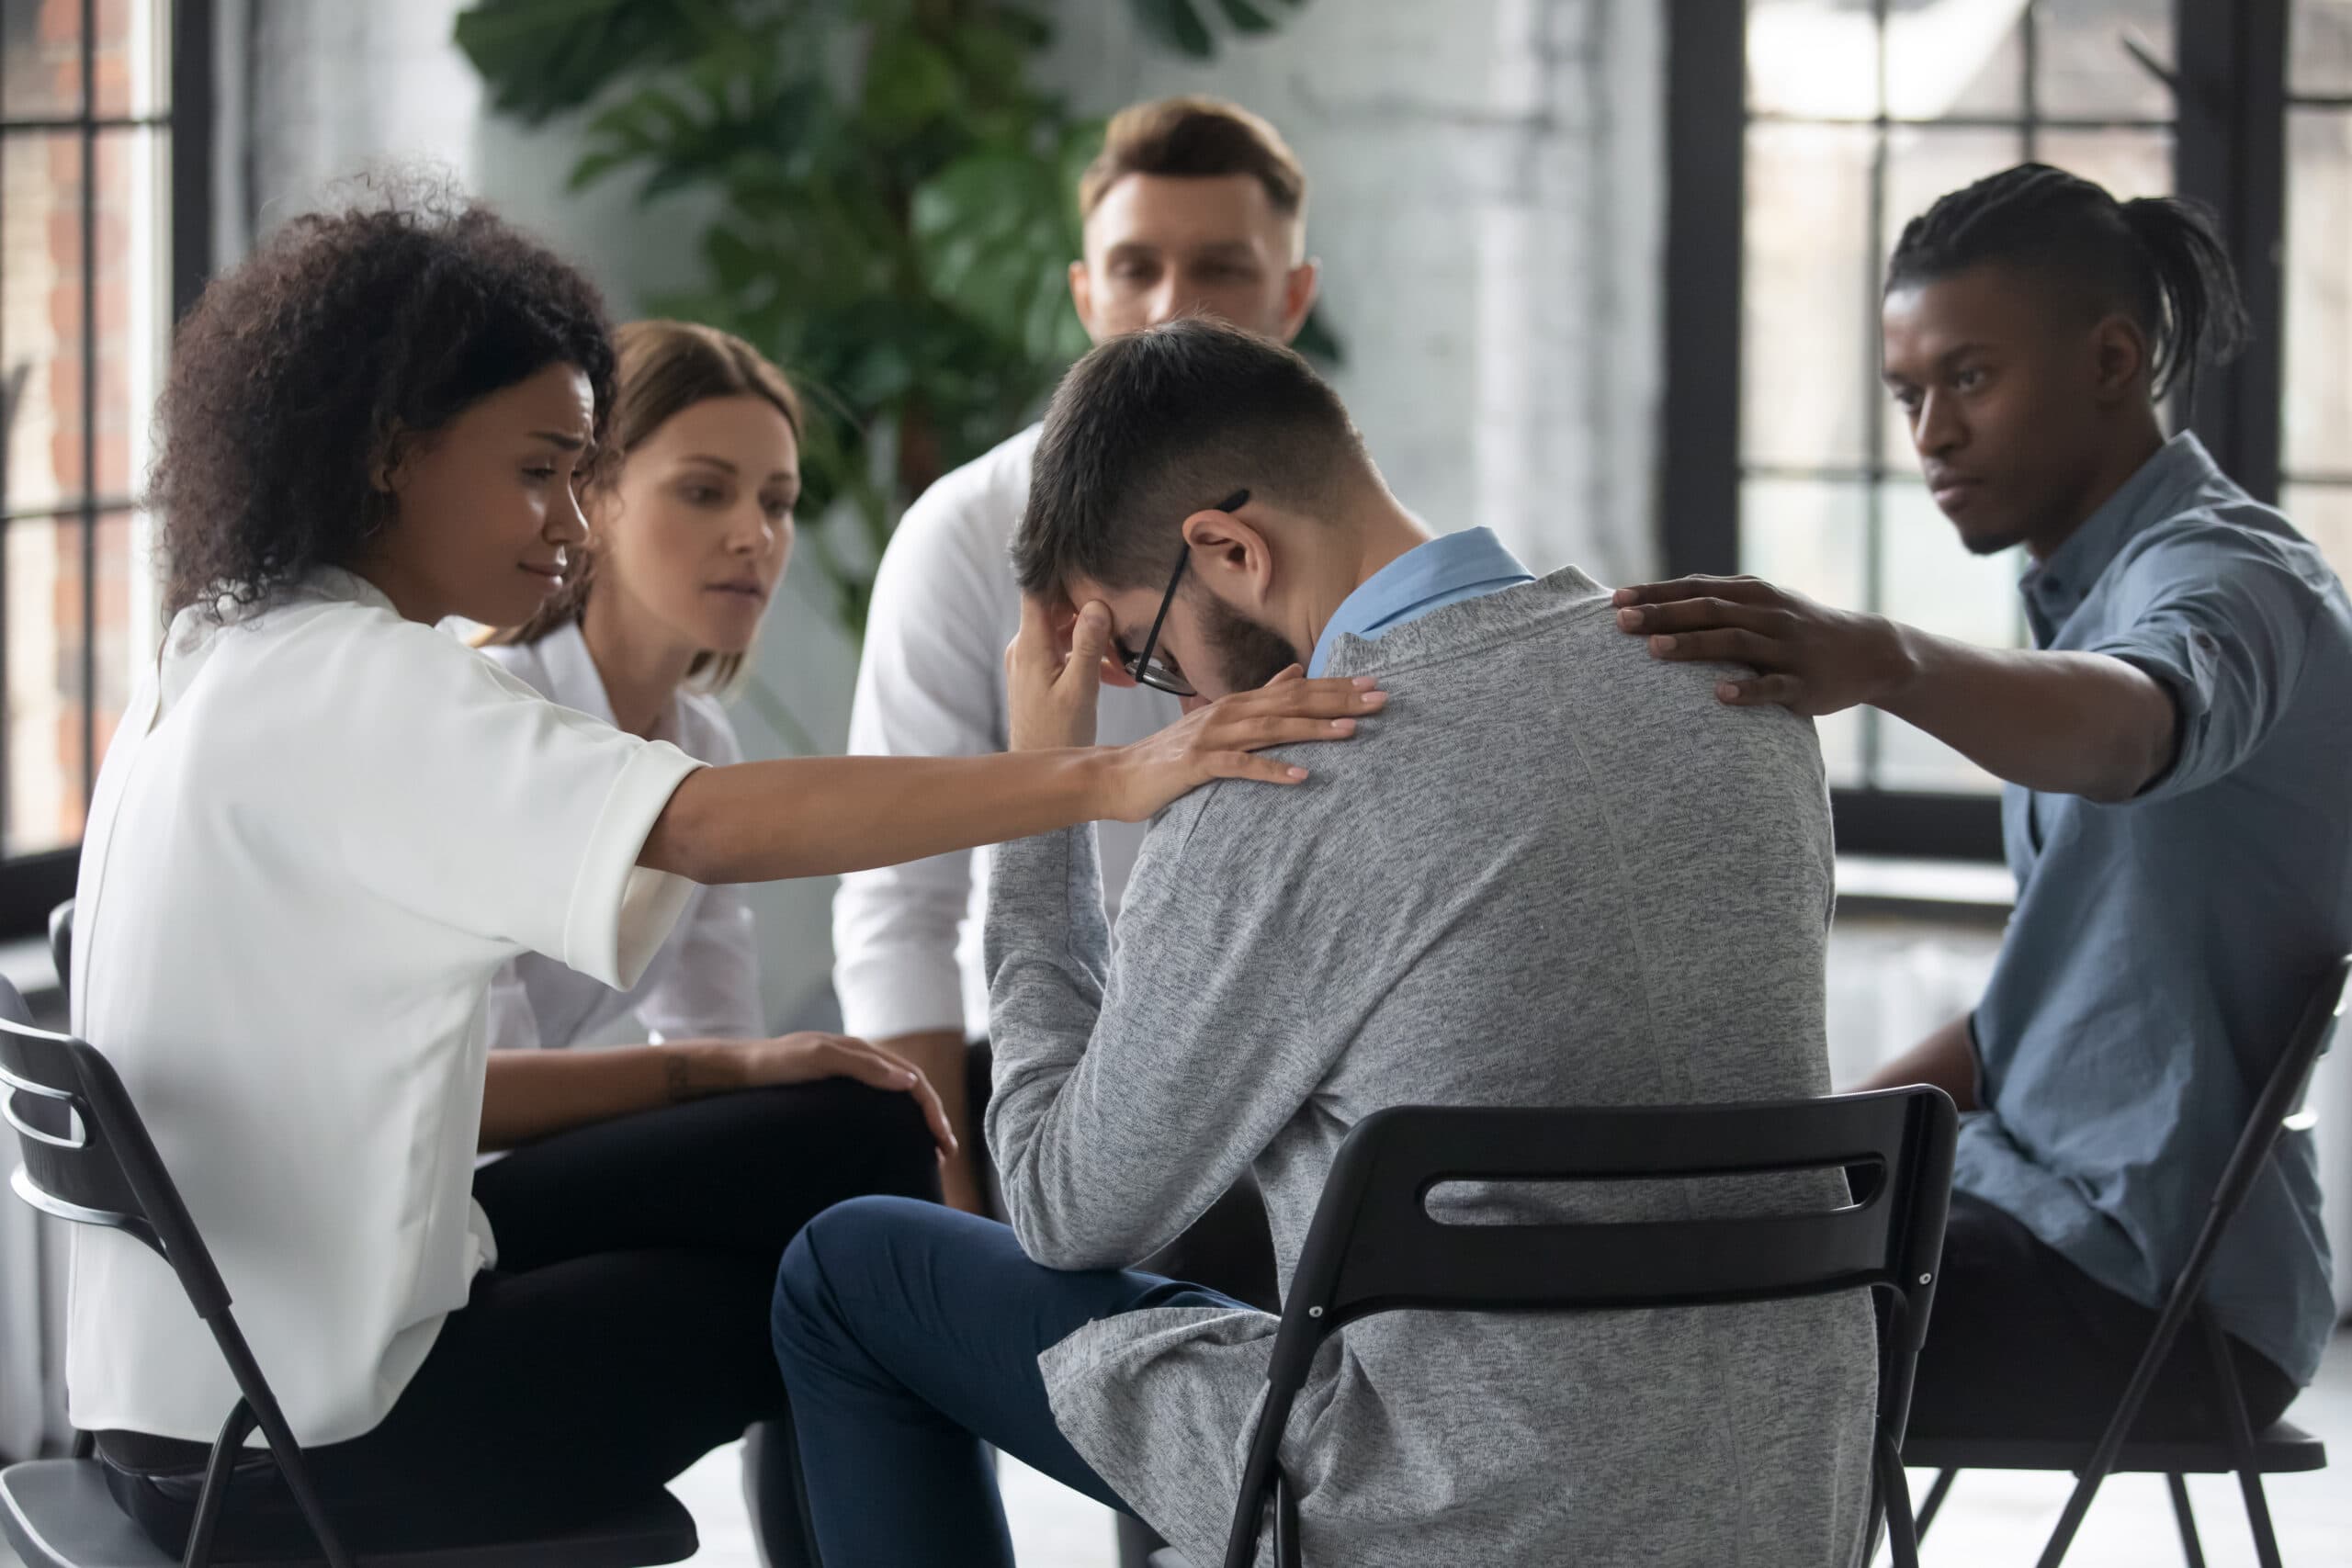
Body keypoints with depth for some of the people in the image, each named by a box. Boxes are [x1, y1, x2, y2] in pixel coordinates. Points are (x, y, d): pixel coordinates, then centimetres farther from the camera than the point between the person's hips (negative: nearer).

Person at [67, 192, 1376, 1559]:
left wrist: (709, 1073, 2)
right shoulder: (345, 688, -17)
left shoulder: (232, 665, 13)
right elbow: (724, 824, -30)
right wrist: (1106, 778, -35)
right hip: (294, 1446, -9)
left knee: (854, 1140, 12)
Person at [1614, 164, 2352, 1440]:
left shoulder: (2230, 579, -14)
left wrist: (1882, 663, -58)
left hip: (2159, 1286, -10)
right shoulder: (2088, 592, 19)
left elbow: (2134, 724, -40)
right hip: (2050, 1204, 10)